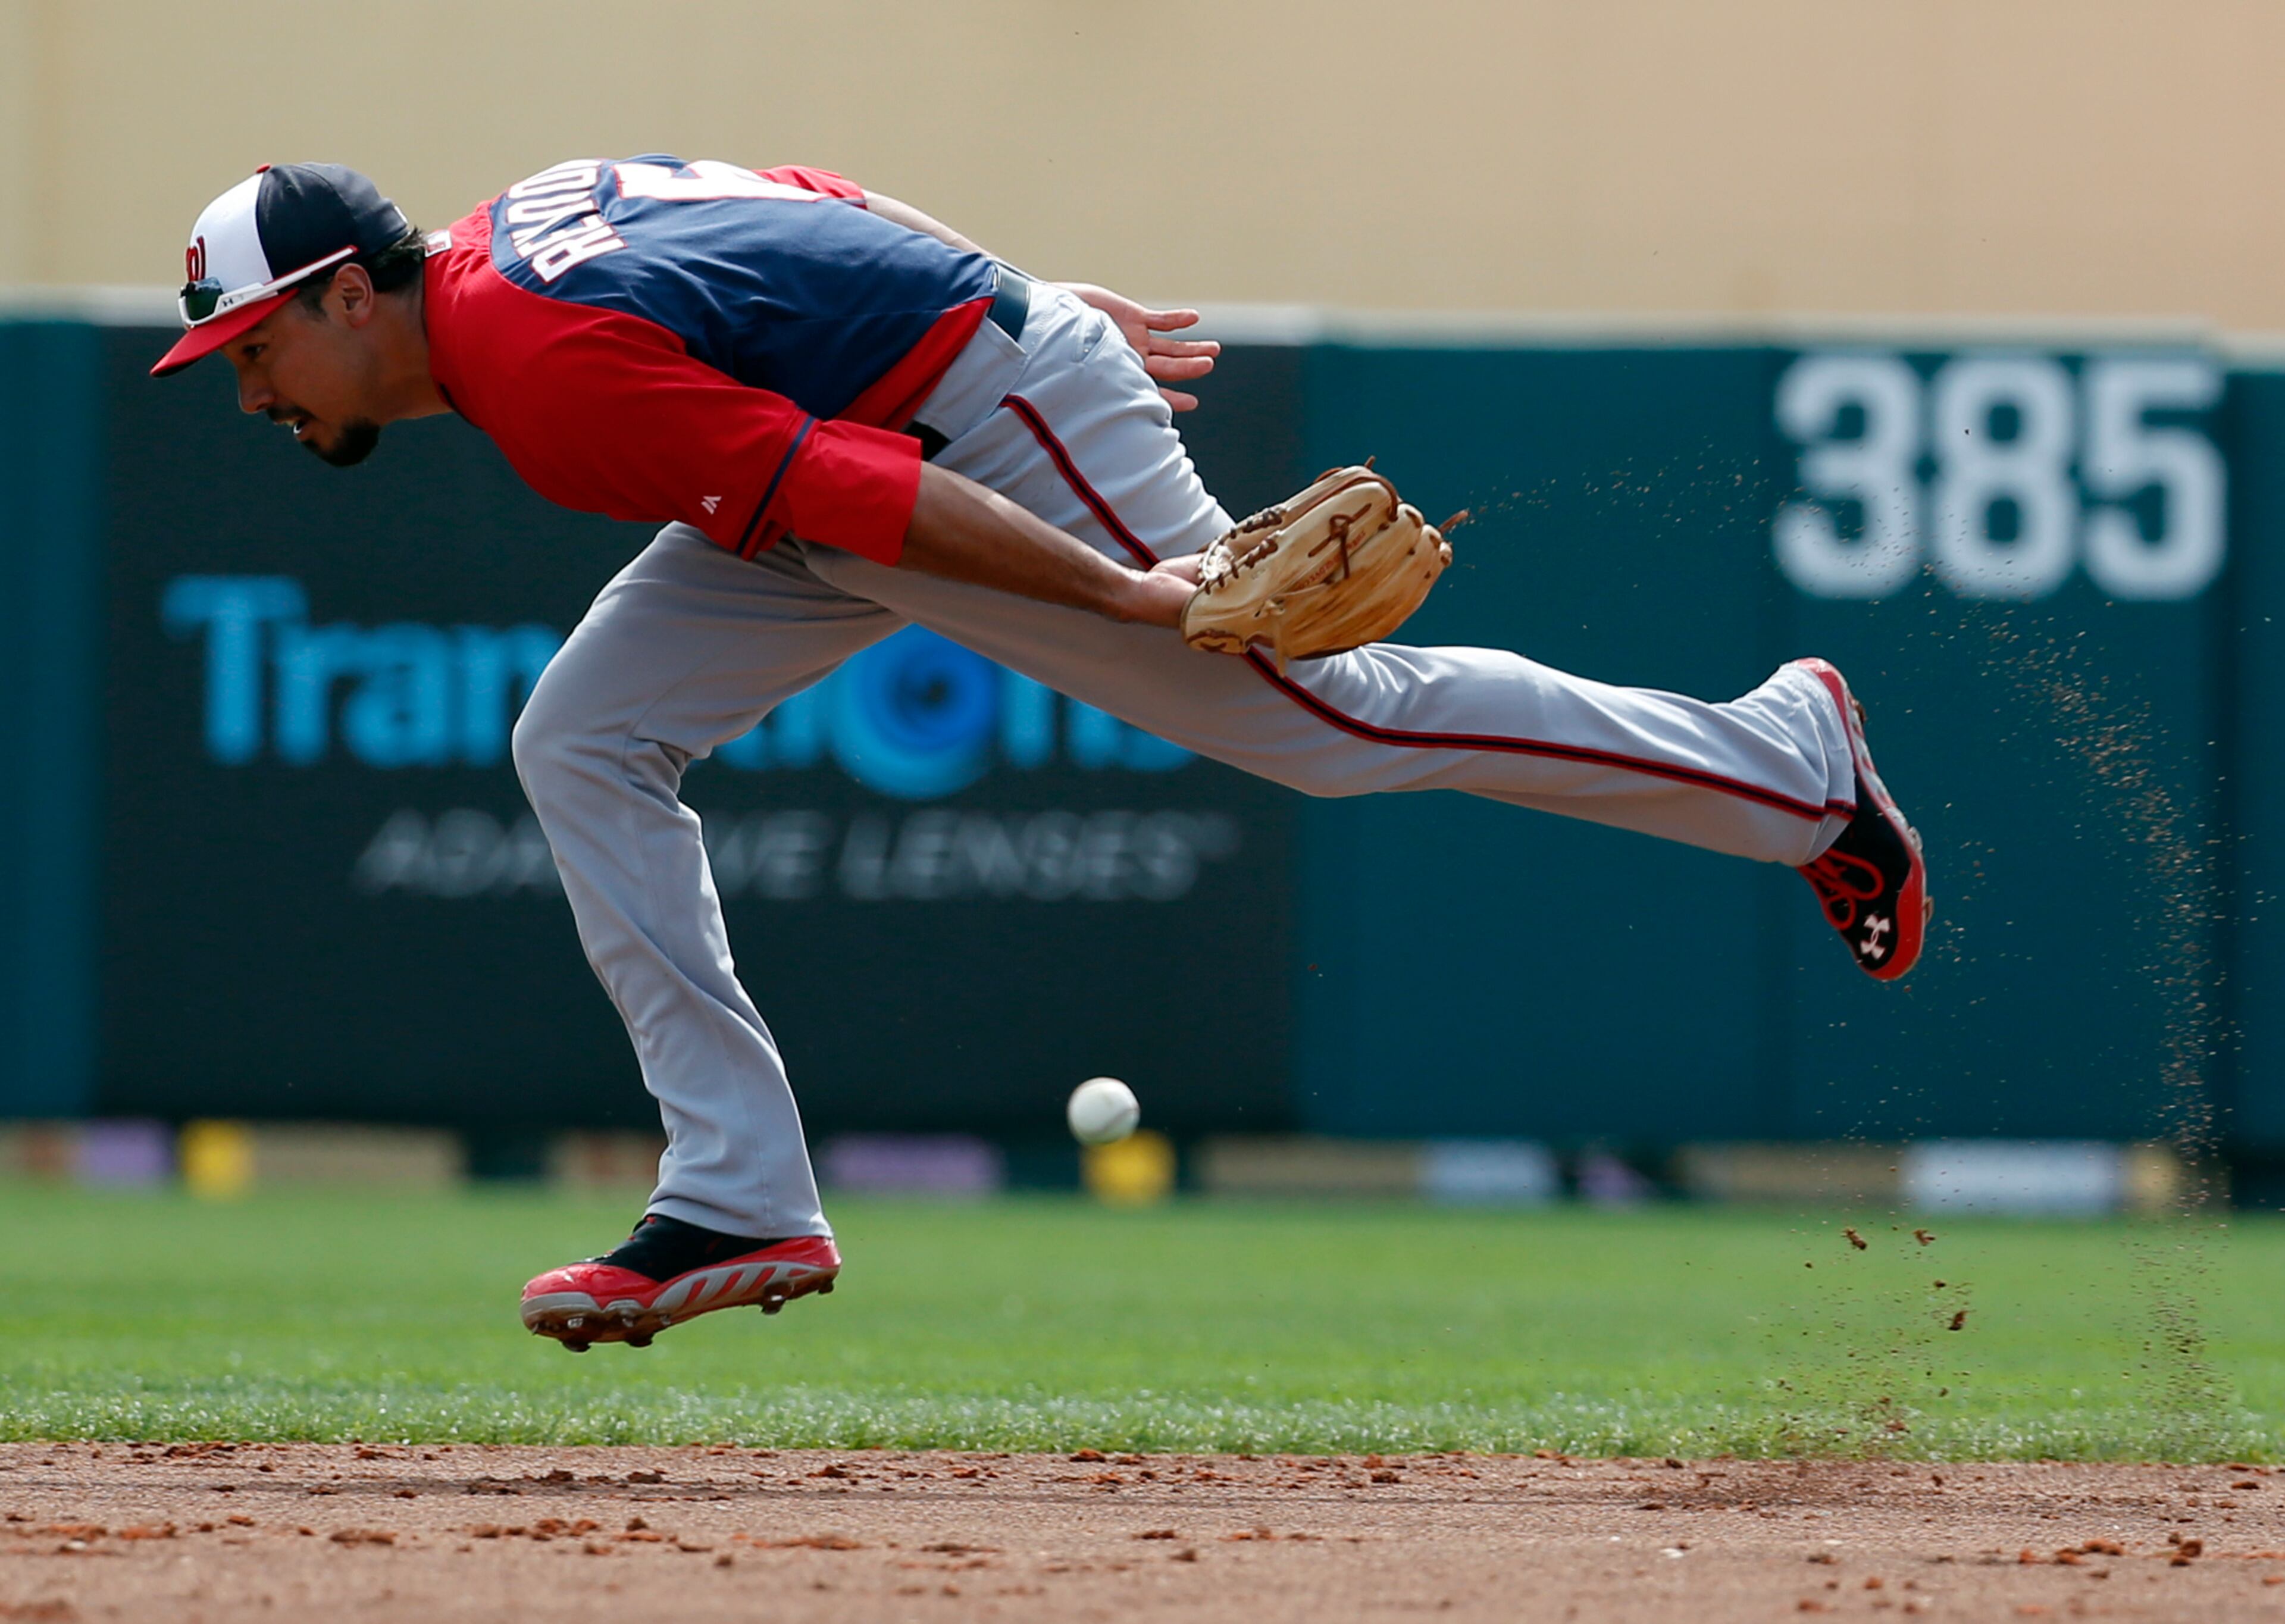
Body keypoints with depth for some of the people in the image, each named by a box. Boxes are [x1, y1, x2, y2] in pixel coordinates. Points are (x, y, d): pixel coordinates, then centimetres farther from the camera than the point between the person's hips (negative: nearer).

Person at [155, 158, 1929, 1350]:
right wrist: (1031, 305, 23)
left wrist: (1120, 595, -30)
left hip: (1014, 438, -10)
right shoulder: (508, 234, 3)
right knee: (584, 742, 0)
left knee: (1331, 715, 1)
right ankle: (739, 1205, 0)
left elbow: (847, 495, -30)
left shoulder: (539, 363, -28)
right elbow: (812, 201, 13)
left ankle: (1789, 762, 19)